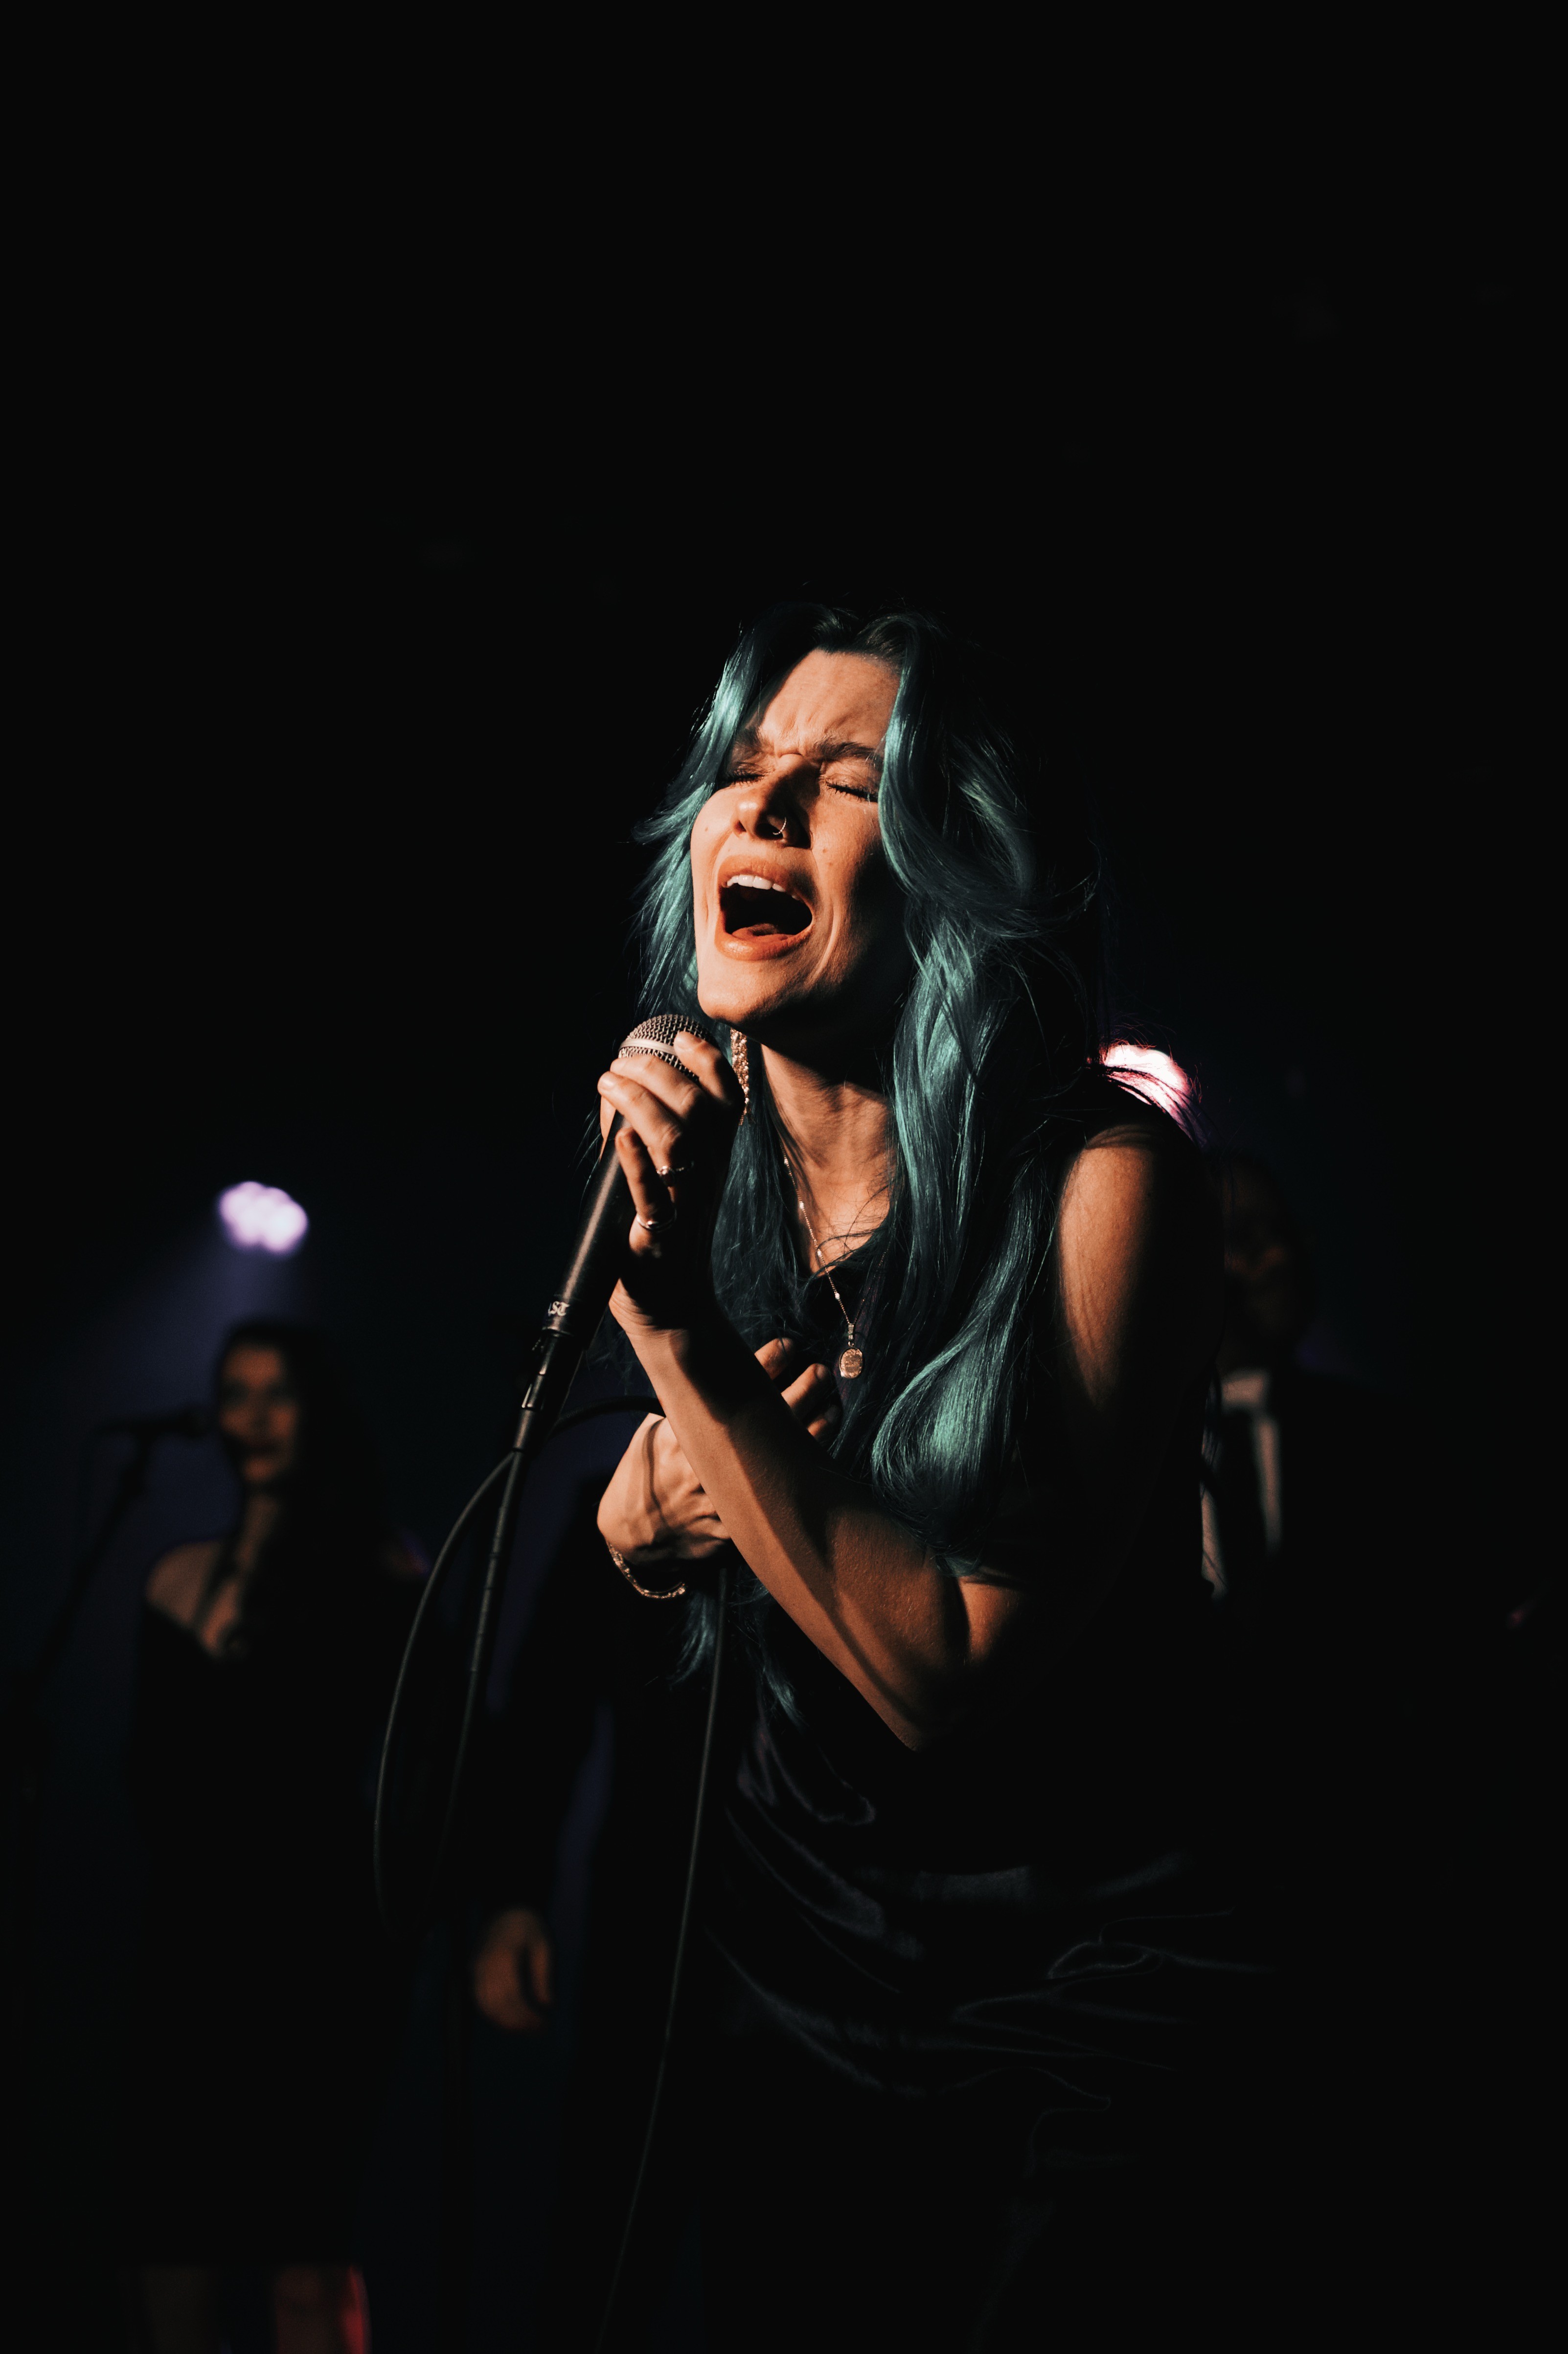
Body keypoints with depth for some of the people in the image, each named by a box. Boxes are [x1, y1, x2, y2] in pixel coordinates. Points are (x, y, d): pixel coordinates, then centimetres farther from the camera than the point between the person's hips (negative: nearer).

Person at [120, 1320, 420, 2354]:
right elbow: (155, 1773, 12)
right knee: (174, 2248, -1)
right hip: (196, 1939, 4)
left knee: (305, 2266, -8)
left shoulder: (382, 1573, 4)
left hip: (323, 1945, -4)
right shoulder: (186, 1577, 14)